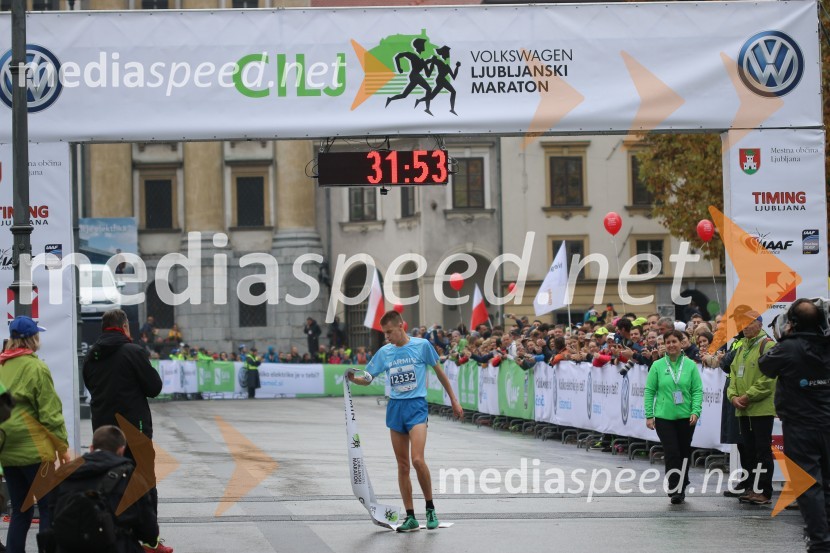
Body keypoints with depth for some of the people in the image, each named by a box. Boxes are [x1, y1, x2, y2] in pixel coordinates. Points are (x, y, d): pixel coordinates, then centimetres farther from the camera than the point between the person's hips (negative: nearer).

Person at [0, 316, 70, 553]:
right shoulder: (36, 367, -10)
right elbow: (50, 412, -10)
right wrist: (62, 446, -3)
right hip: (34, 449, -6)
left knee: (20, 511, 14)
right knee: (49, 508, 1)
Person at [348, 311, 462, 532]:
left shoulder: (422, 345, -3)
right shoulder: (384, 352, 7)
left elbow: (439, 372, 6)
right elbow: (368, 379, 11)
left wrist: (454, 400, 9)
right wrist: (354, 379, -11)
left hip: (416, 405, -4)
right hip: (395, 407, 4)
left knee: (417, 459, -20)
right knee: (403, 465, 4)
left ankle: (430, 509, -2)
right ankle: (410, 517, 10)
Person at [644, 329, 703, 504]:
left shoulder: (690, 365, 2)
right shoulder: (658, 366, 1)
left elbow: (697, 390, 2)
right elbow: (649, 391, 3)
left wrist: (696, 411, -11)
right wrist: (649, 415, -2)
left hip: (686, 418, 1)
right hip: (664, 417, -1)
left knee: (684, 454, 9)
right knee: (672, 454, -10)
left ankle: (681, 489, 23)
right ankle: (675, 491, -7)